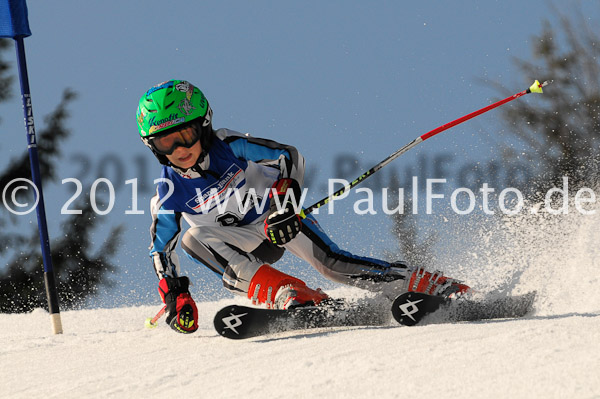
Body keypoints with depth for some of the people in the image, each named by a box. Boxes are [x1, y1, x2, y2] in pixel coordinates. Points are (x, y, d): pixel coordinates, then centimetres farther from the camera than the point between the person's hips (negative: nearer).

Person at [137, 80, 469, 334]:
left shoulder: (230, 146, -22)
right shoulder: (169, 193, -15)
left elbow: (289, 157, -18)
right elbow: (161, 248, -7)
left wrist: (284, 203, -33)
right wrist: (174, 294, -20)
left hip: (280, 218, -2)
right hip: (243, 243, 2)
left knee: (332, 264, -24)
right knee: (193, 238, -27)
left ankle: (440, 287, -19)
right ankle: (293, 296, -36)